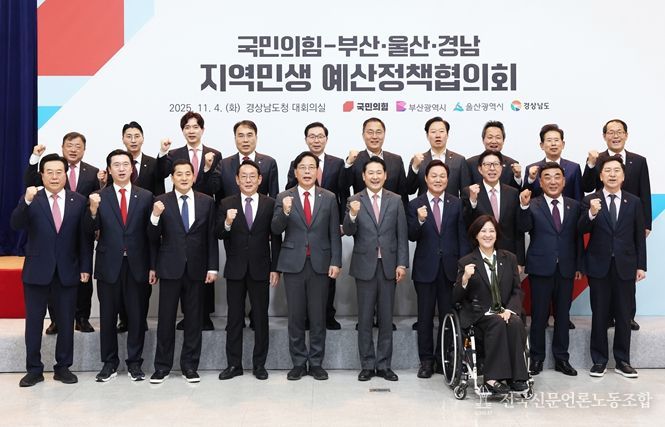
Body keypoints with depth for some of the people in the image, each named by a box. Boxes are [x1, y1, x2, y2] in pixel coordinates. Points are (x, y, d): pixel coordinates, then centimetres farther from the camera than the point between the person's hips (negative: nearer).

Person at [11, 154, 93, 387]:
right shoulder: (31, 200, 0)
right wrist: (27, 201, -32)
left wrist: (85, 267, -1)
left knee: (66, 322, 7)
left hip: (67, 271, 1)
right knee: (33, 322, 6)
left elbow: (85, 237, 3)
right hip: (37, 271, -1)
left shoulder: (79, 201, 2)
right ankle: (34, 369, 17)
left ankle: (63, 367, 20)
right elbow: (16, 224, -16)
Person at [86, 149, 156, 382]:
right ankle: (109, 363, 20)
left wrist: (152, 266, -1)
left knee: (137, 316, 6)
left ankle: (134, 363, 18)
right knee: (107, 316, 8)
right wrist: (93, 210, -26)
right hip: (108, 265, 0)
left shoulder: (145, 197, 3)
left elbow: (151, 234, 2)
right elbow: (90, 230, -6)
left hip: (137, 265, 0)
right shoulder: (99, 197, 2)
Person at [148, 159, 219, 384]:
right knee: (166, 319, 4)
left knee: (194, 319, 7)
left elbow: (211, 237, 5)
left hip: (196, 269, 1)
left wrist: (212, 267, -1)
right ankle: (162, 366, 15)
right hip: (170, 268, -1)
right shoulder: (161, 202, 0)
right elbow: (153, 239, -2)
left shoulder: (207, 202, 5)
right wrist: (155, 216, -19)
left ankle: (190, 365, 17)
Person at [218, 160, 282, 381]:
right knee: (234, 317, 7)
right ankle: (234, 364, 16)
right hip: (235, 269, 0)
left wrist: (275, 269, -3)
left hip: (260, 269, 0)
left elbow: (276, 238, 0)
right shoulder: (227, 204, 1)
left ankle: (259, 364, 18)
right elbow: (219, 235, -6)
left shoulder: (270, 204, -1)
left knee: (261, 317, 7)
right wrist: (227, 223, -27)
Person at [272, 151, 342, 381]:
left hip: (320, 264, 0)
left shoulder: (329, 198, 5)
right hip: (293, 264, 0)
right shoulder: (284, 197, 3)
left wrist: (336, 262, -2)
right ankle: (298, 363, 17)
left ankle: (316, 363, 16)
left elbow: (334, 233, 4)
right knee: (295, 317, 6)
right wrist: (285, 212, -23)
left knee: (318, 317, 5)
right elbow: (275, 230, -4)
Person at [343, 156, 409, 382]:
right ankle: (367, 365, 15)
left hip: (388, 265, 1)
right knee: (365, 318, 6)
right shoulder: (354, 201, -1)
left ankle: (384, 365, 17)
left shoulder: (395, 200, 3)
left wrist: (402, 263, -4)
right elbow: (348, 232, -9)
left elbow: (402, 234, 3)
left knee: (386, 318, 8)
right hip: (365, 265, -1)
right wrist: (352, 215, -29)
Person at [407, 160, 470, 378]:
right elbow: (412, 237, -6)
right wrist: (420, 221, -25)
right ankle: (426, 360, 18)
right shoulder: (415, 205, 0)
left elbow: (462, 236, 3)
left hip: (450, 267, 1)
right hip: (425, 268, -1)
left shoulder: (456, 204, 4)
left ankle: (444, 359, 20)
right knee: (425, 317, 8)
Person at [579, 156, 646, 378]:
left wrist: (641, 265, 2)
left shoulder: (634, 202, 5)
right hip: (599, 266, -1)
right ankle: (599, 360, 16)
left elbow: (639, 236, 6)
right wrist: (591, 214, -29)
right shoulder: (590, 201, 0)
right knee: (599, 315, 5)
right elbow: (582, 230, -11)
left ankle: (622, 361, 18)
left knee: (624, 315, 7)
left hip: (625, 266, 1)